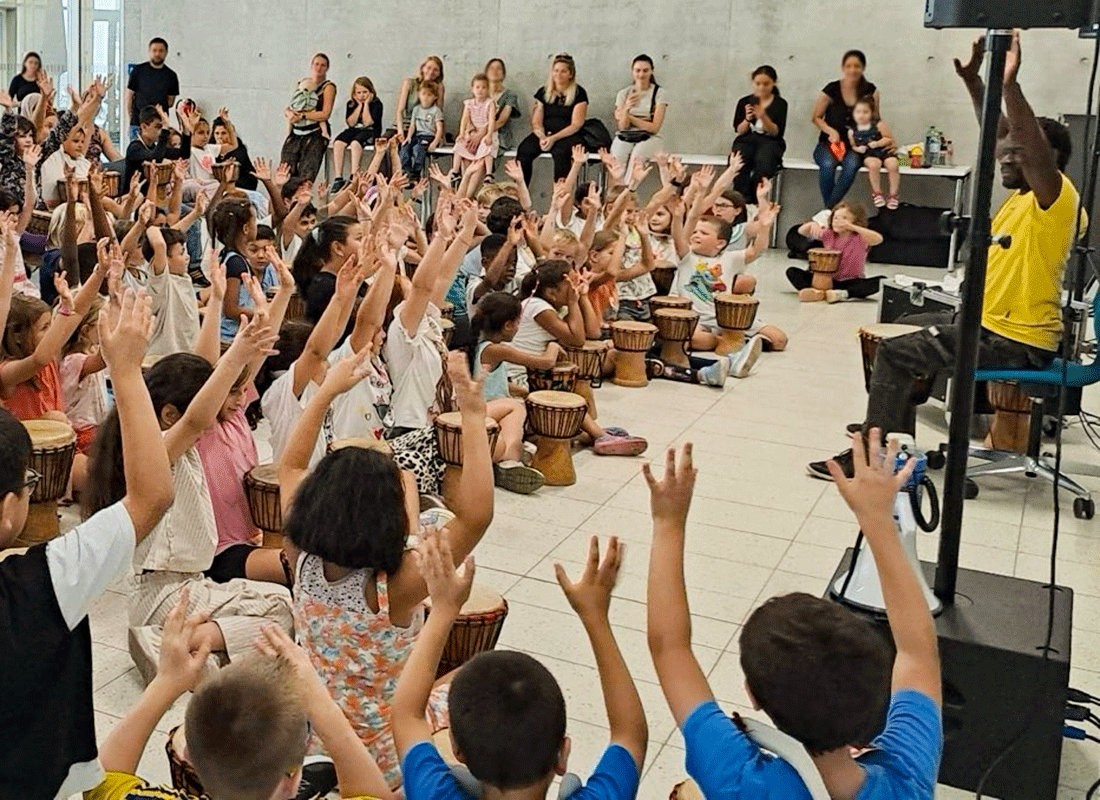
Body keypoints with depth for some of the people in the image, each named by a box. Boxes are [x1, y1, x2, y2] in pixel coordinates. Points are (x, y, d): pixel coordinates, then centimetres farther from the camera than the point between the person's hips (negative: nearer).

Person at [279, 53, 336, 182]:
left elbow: (325, 114, -9)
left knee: (306, 178, -14)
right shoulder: (301, 83, 18)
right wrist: (289, 113, -7)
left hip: (315, 135, -5)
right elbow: (286, 108, 16)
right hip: (295, 133, 5)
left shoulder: (328, 87, 3)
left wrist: (302, 116, -11)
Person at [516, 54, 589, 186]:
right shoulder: (543, 92, 15)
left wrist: (553, 138, -18)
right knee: (523, 150, -25)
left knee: (560, 152, -38)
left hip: (568, 136, -4)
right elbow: (536, 122, 11)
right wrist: (542, 137, -13)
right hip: (544, 134, 4)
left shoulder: (579, 93, 2)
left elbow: (576, 125, -6)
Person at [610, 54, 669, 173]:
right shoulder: (623, 94, 13)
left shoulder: (660, 94, 4)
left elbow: (654, 127, -3)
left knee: (636, 157, -37)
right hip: (624, 137, 2)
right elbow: (622, 126, 5)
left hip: (649, 138, -2)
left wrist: (629, 117, -3)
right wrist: (626, 109, -15)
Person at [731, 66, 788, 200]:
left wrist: (763, 117, -18)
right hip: (747, 140, 1)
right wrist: (747, 119, -14)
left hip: (770, 142, -1)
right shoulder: (744, 102, 13)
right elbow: (739, 130, 7)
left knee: (764, 162, -37)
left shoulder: (780, 104, 8)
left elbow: (777, 132, -2)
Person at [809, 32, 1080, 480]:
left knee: (894, 354, -14)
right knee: (912, 327, 24)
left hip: (1015, 341, -10)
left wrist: (1010, 85, -44)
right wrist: (972, 80, 6)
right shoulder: (1024, 194, 9)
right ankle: (887, 425, 28)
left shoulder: (1057, 196, -15)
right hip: (993, 323, 10)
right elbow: (996, 135, 14)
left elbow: (1038, 149, -35)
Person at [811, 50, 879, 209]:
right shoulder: (832, 90, -1)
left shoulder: (870, 91, 6)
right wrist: (831, 131, -11)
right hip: (829, 142, -1)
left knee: (851, 164, -35)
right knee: (828, 164, -36)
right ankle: (827, 209, -25)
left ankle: (830, 208, -31)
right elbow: (816, 117, 7)